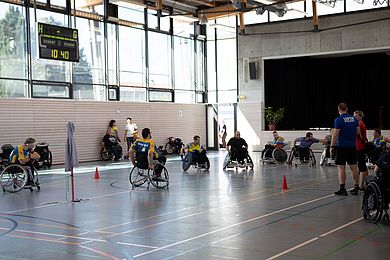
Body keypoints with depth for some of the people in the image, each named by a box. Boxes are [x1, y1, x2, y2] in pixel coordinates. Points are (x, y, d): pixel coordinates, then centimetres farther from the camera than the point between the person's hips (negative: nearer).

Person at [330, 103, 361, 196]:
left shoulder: (338, 120, -9)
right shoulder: (354, 119, 8)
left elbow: (335, 134, -13)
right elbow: (358, 132, 11)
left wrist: (332, 146, -8)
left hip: (342, 147, -5)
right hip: (353, 146, 6)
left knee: (341, 167, -2)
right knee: (353, 167, 10)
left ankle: (342, 188, -6)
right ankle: (356, 187, 13)